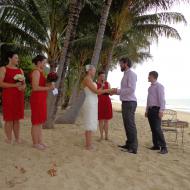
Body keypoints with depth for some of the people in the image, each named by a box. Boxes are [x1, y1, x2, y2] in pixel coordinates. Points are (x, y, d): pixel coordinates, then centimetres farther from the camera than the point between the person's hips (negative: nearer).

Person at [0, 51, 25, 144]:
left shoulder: (20, 70, 13)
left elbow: (24, 83, 13)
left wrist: (23, 87, -11)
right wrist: (15, 85, -20)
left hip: (19, 96, 5)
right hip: (8, 96, -5)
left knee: (17, 118, 8)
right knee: (9, 119, -2)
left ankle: (17, 138, 15)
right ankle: (9, 139, 7)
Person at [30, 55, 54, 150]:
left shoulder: (40, 72, 16)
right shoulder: (36, 72, -13)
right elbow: (35, 88, -20)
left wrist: (48, 84, 0)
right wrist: (48, 88, -16)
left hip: (41, 99, 10)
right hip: (37, 99, -10)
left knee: (40, 121, 13)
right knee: (36, 122, -2)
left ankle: (40, 141, 21)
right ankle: (35, 143, 7)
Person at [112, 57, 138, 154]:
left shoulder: (131, 74, -10)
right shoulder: (125, 75, 19)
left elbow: (131, 89, -21)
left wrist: (118, 90, -16)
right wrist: (116, 92, 10)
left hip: (129, 102, -10)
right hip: (125, 102, 10)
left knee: (130, 125, -8)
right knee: (127, 124, 13)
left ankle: (133, 148, -3)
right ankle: (129, 144, 22)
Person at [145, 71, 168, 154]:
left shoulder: (159, 86, -7)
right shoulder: (150, 87, 18)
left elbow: (162, 99, -14)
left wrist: (161, 110, -21)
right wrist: (147, 110, 21)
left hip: (156, 109, -8)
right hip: (150, 109, 8)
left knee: (157, 128, -13)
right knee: (153, 129, 8)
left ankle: (163, 147, -8)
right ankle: (156, 145, 14)